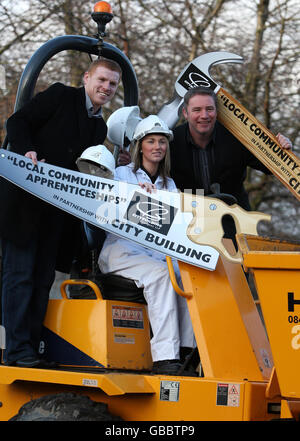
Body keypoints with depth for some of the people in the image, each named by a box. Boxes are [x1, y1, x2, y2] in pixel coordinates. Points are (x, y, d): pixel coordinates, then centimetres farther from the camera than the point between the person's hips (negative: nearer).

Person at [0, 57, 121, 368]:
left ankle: (31, 348, 10)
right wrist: (26, 152, -19)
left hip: (56, 211, 7)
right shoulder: (60, 96, 2)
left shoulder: (100, 126, 19)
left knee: (42, 278, 6)